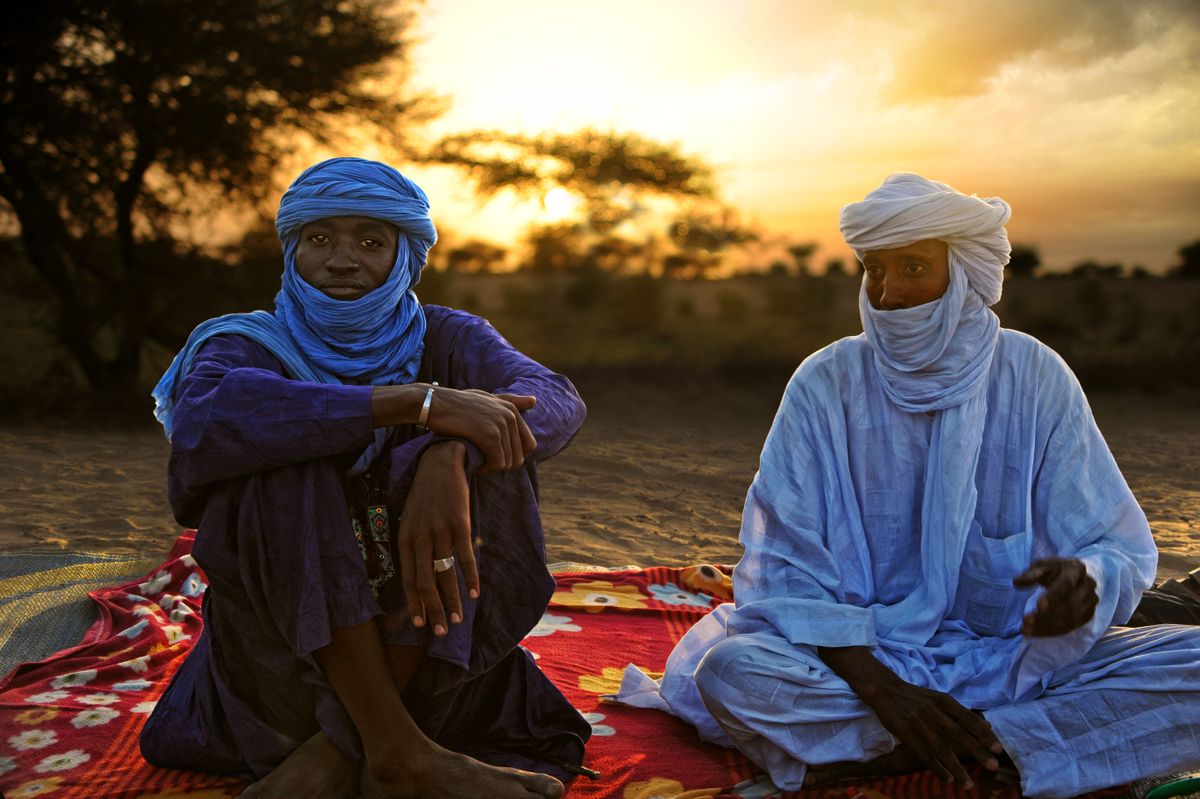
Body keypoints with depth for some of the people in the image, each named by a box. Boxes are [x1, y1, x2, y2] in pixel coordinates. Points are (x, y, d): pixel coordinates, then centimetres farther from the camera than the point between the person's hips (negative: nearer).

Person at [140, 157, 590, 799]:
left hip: (427, 636, 2)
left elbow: (558, 400, -19)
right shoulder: (250, 345, -3)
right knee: (286, 459, -25)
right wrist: (416, 401, -36)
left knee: (474, 457, -23)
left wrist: (448, 457, -40)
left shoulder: (445, 338, 2)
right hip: (282, 638, -1)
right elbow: (200, 417, -30)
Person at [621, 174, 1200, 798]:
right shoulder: (825, 384, -5)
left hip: (1012, 659, 2)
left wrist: (1083, 582, -27)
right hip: (861, 653, -1)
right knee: (728, 668, -30)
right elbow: (784, 567, -9)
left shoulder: (1035, 378, -2)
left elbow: (1121, 549, -2)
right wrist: (881, 688, -23)